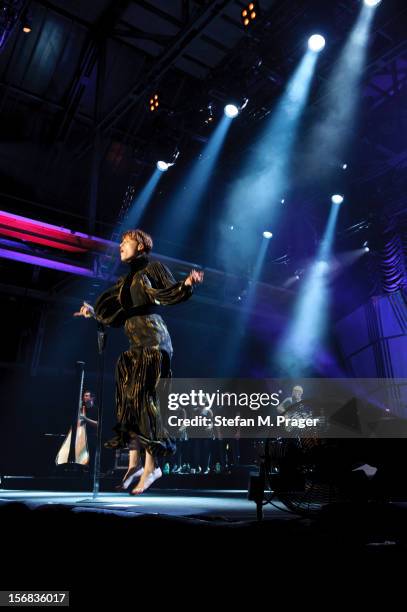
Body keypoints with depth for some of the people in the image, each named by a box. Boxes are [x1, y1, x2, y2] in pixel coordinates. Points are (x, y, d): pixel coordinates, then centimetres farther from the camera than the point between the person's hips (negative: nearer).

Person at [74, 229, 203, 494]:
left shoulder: (153, 268, 4)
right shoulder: (126, 280, 23)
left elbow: (169, 293, -9)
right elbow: (117, 314, 25)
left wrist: (187, 284, -26)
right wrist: (93, 312, 27)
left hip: (152, 339, -8)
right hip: (135, 344, 8)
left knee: (142, 397, -15)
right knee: (129, 399, 2)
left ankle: (151, 466, -14)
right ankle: (134, 465, 5)